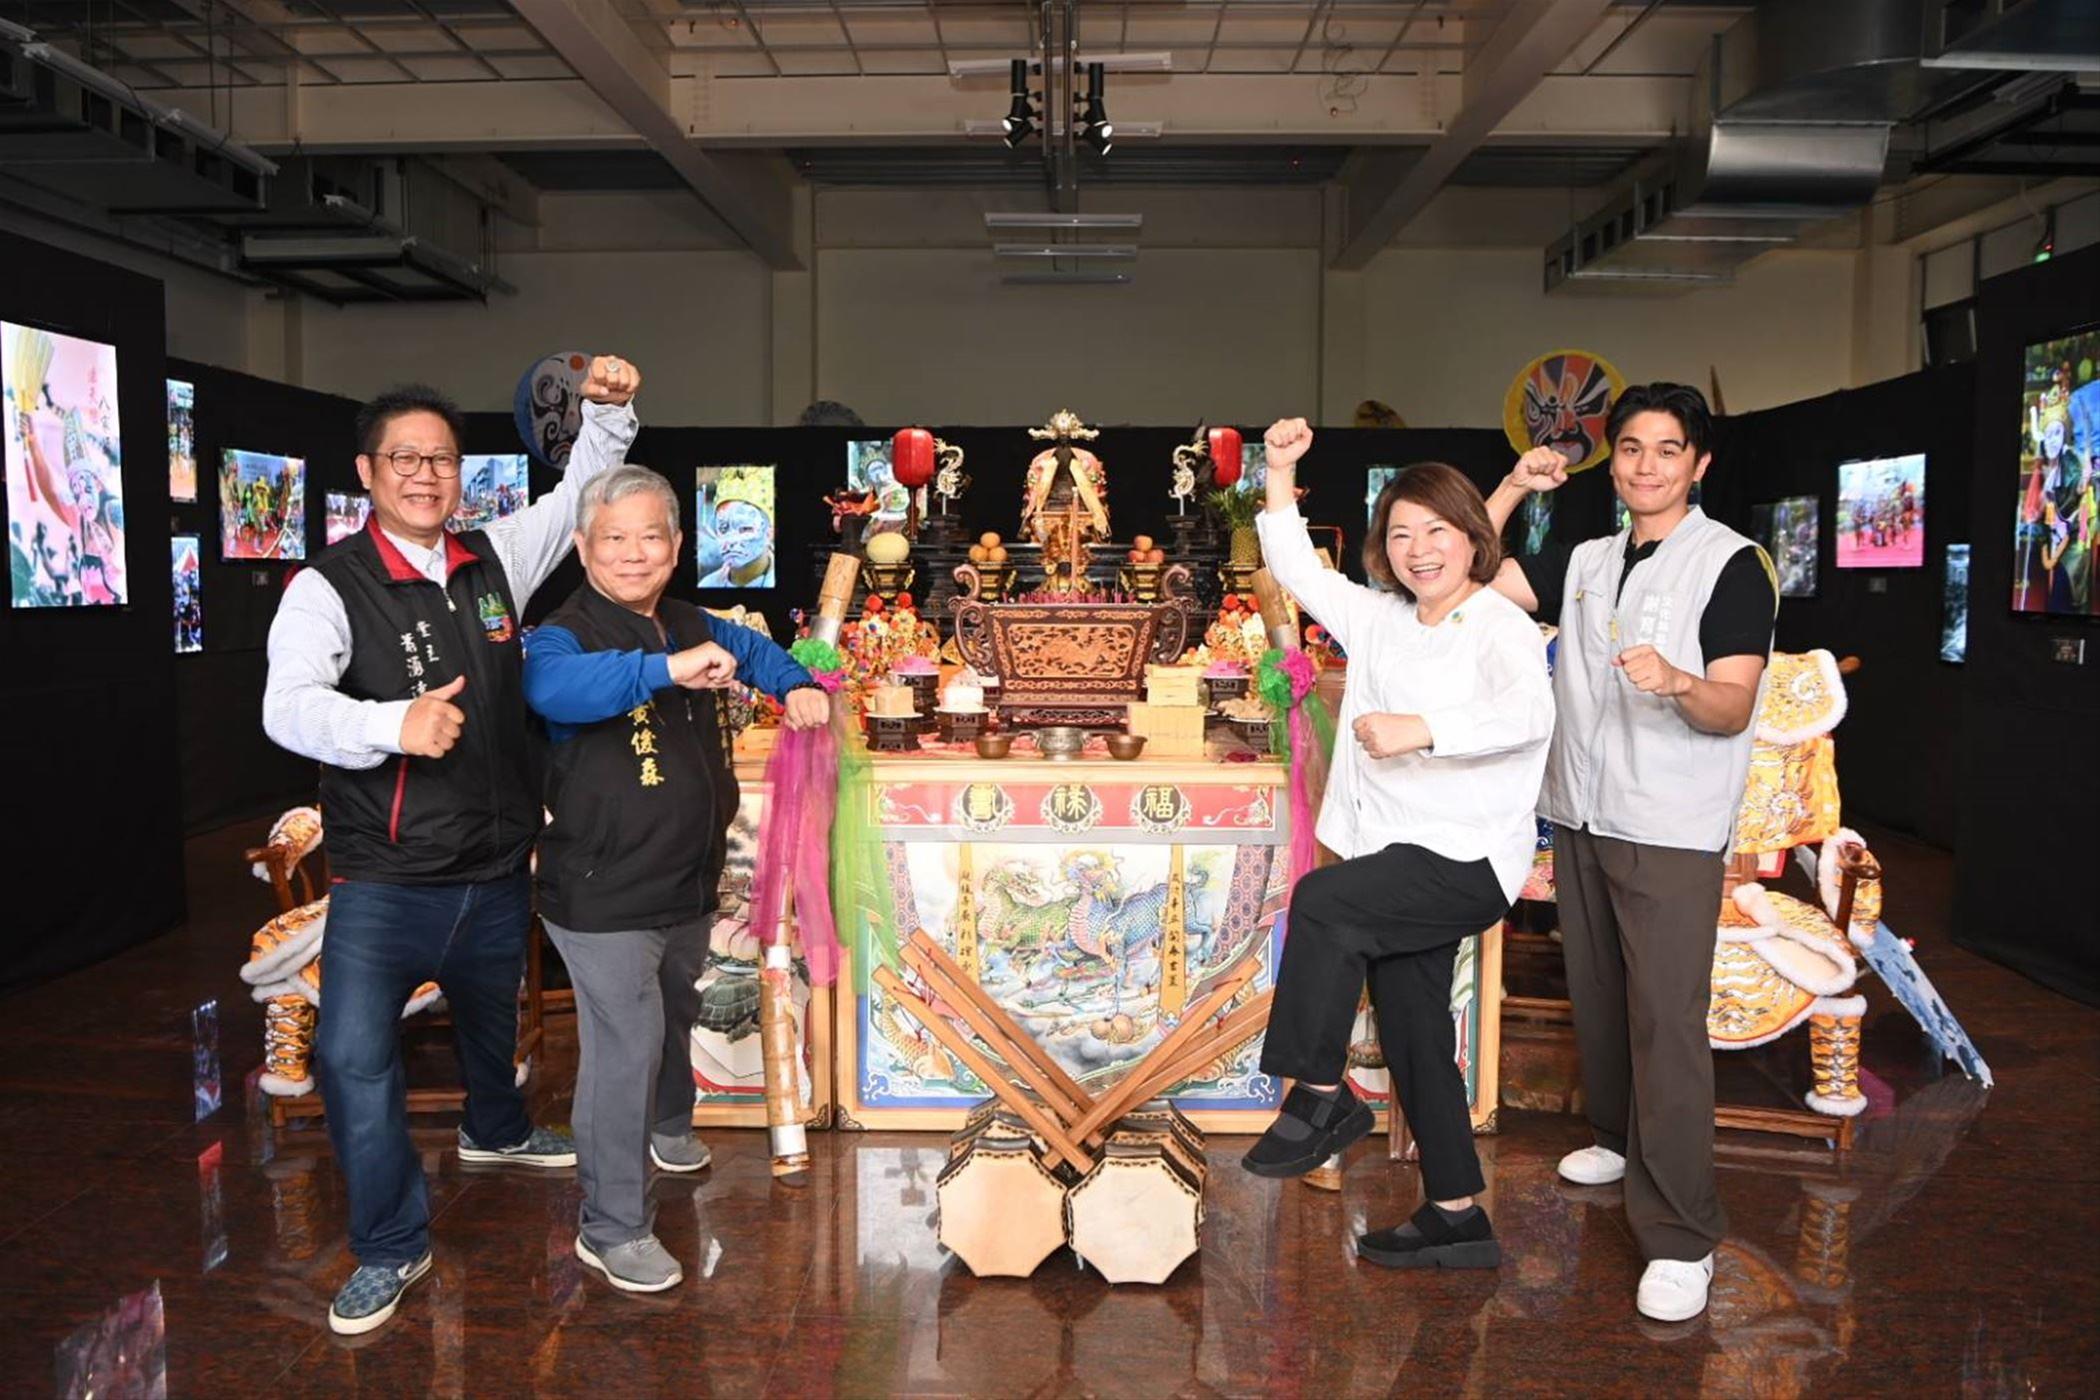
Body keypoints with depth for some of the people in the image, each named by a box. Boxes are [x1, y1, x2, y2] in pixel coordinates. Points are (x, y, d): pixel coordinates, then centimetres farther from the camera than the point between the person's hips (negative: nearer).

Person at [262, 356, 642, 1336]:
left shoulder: (493, 560, 2)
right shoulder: (330, 585, -14)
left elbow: (580, 494, 13)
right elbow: (288, 707, -27)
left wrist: (609, 414, -5)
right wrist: (393, 723, -46)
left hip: (497, 869, 5)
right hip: (385, 879, -5)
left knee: (492, 1021, 26)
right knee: (353, 1055, -14)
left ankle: (493, 1129, 58)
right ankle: (392, 1248, 7)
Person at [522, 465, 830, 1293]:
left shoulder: (687, 626, 4)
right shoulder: (565, 634, -19)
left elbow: (748, 646, 25)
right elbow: (553, 684, -43)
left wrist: (795, 684, 5)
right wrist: (666, 668, -54)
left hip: (689, 885, 8)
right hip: (605, 897, -8)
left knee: (675, 1017, 26)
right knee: (626, 1046, -6)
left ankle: (667, 1126, 53)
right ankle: (612, 1229, 9)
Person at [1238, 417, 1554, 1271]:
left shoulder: (1502, 627, -9)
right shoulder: (1378, 618, 11)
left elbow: (1530, 712, -28)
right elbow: (1296, 571, 15)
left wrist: (1422, 729, -37)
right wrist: (1280, 473, 6)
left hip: (1466, 859, -8)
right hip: (1395, 861, 8)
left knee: (1323, 901, -29)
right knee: (1412, 1040, 11)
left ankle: (1320, 1095, -12)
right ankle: (1457, 1218, 25)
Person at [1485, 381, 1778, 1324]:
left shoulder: (1732, 564, -6)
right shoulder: (1585, 563, 12)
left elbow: (1734, 708, -14)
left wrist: (1677, 681, -35)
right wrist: (1513, 489, 0)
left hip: (1671, 833, -6)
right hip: (1581, 819, 6)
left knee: (1666, 1024, -9)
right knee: (1597, 998, 17)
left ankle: (1680, 1236, -3)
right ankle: (1620, 1138, 38)